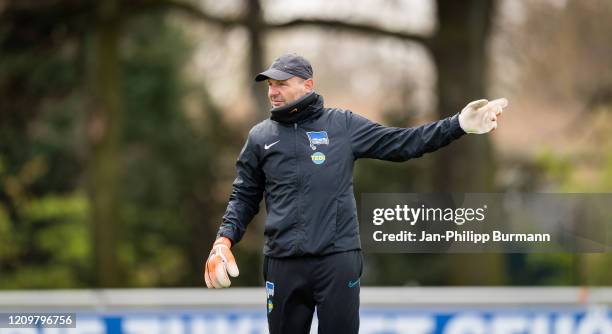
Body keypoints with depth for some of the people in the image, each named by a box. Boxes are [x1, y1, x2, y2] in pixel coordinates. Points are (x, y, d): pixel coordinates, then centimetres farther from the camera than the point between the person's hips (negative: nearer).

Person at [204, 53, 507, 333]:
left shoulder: (343, 125, 7)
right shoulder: (260, 137, 11)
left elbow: (401, 143, 6)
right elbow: (244, 197, 15)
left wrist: (459, 124, -1)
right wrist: (224, 240, 0)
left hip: (339, 259, -2)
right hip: (284, 264, 2)